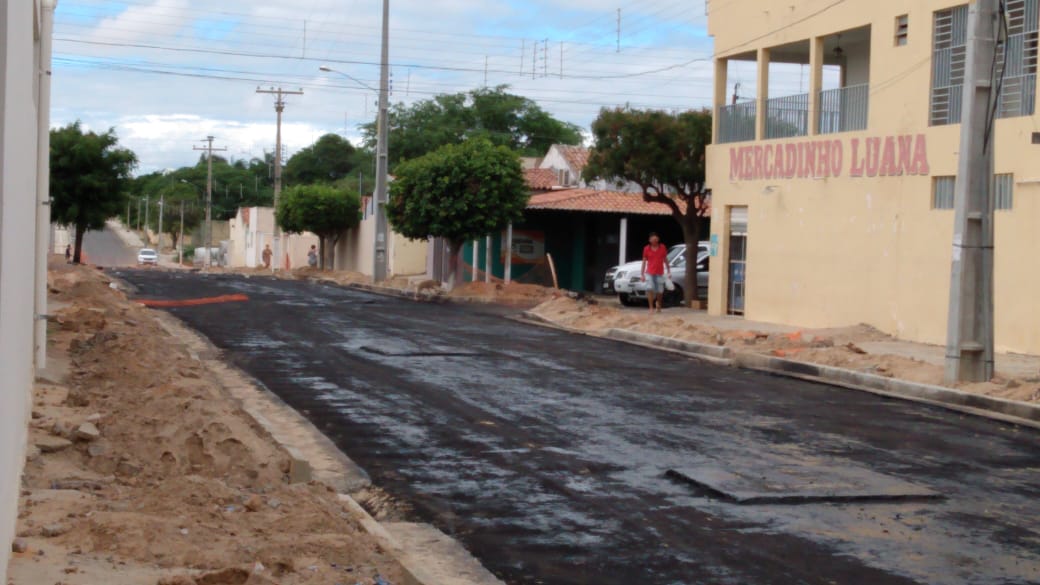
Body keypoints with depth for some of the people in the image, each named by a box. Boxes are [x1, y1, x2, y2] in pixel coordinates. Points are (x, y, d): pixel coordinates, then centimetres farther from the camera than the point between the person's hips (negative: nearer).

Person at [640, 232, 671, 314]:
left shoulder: (662, 247, 3)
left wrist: (668, 271, 8)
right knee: (650, 289, -16)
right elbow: (644, 261, 4)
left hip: (659, 273, 1)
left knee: (659, 292, 5)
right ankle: (651, 307, -12)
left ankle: (659, 307, 27)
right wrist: (642, 274, 1)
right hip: (649, 273, -1)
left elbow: (665, 260, 10)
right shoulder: (647, 249, 0)